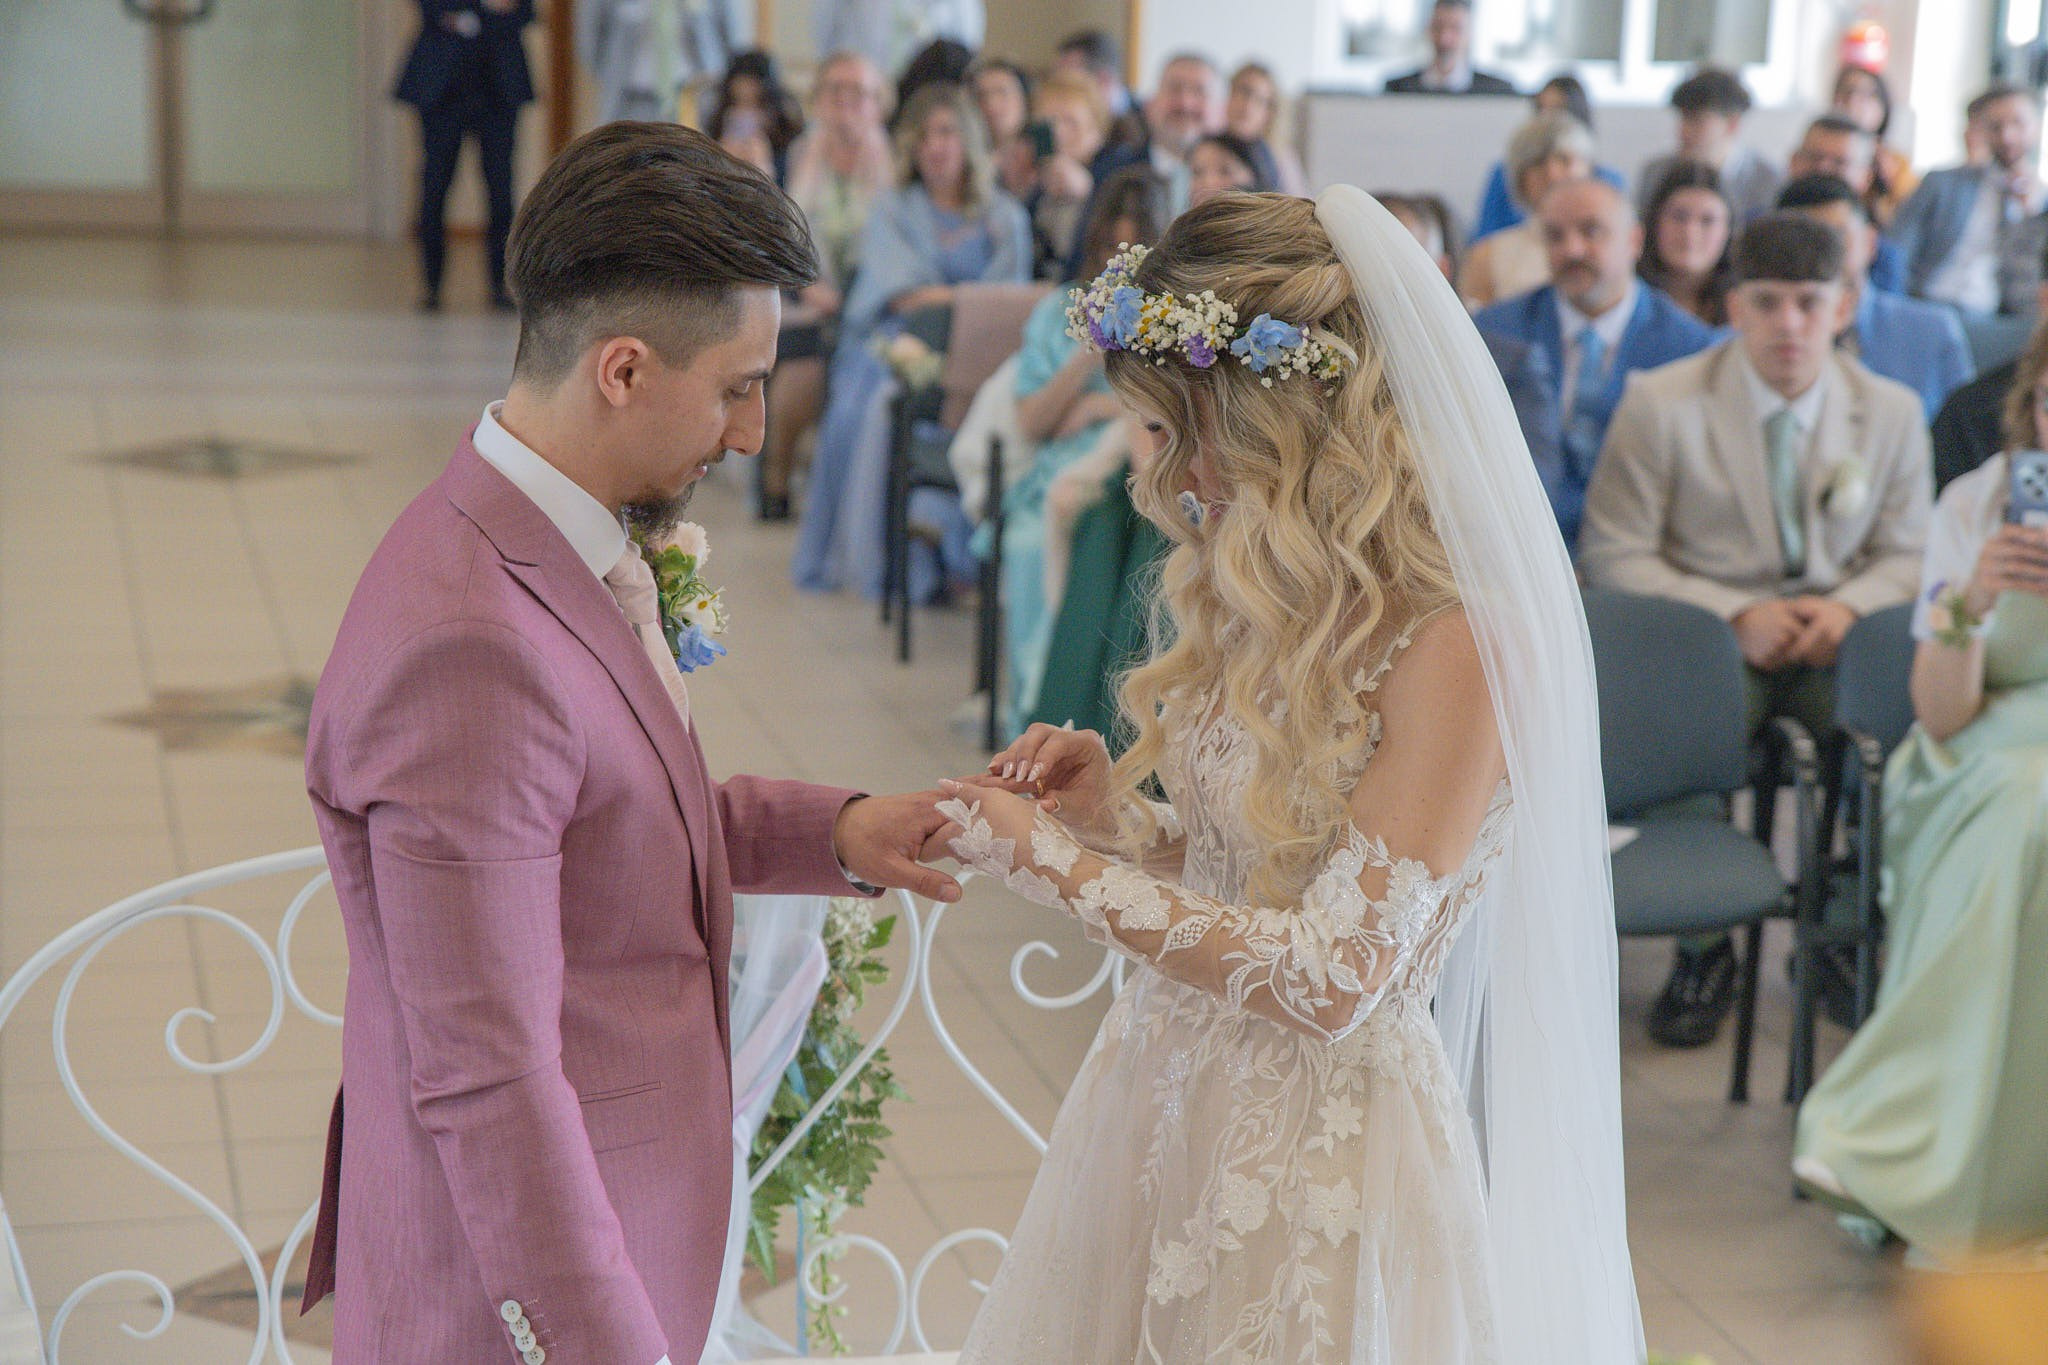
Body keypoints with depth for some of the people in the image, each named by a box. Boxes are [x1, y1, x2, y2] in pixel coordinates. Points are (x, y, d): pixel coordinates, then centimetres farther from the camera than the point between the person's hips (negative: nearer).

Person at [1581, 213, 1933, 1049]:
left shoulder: (1893, 412, 8)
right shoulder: (1660, 403, -3)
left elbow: (1908, 555, 11)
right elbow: (1613, 557, -5)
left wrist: (1848, 606, -13)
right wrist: (1736, 616, -17)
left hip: (1835, 642, 3)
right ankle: (1702, 955, -9)